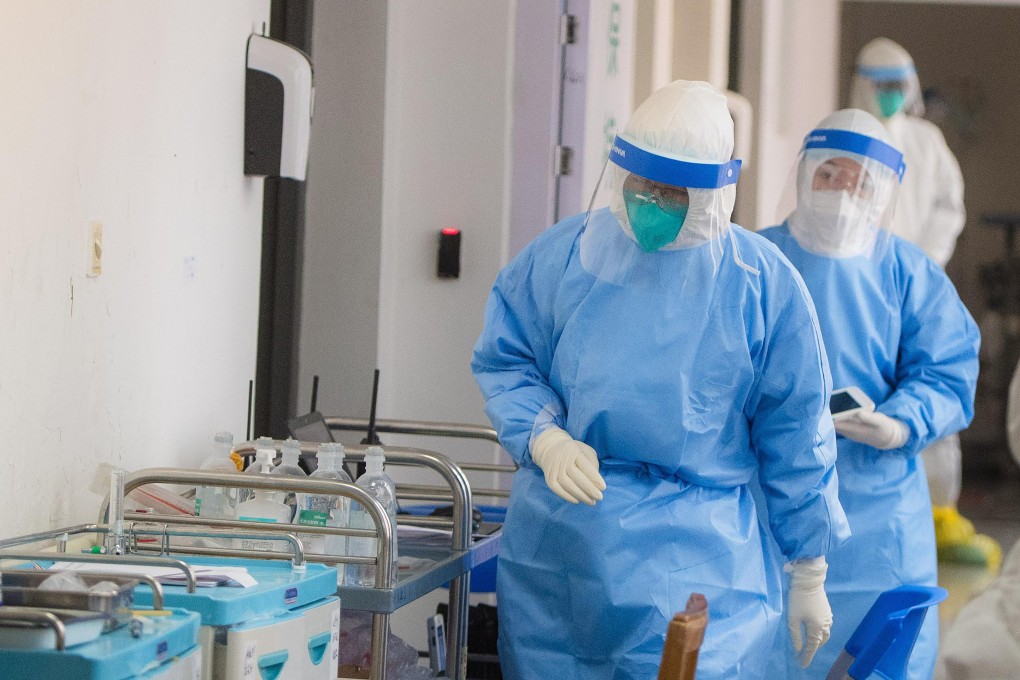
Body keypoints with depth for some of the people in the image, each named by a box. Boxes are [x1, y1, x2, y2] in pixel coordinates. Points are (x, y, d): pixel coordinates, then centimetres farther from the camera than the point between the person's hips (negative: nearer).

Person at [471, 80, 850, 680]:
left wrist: (810, 577, 8)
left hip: (694, 564, -2)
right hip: (554, 554, 2)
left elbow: (796, 436, 4)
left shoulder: (764, 283, -1)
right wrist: (545, 440, -12)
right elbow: (503, 361, 9)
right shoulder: (564, 255, 3)